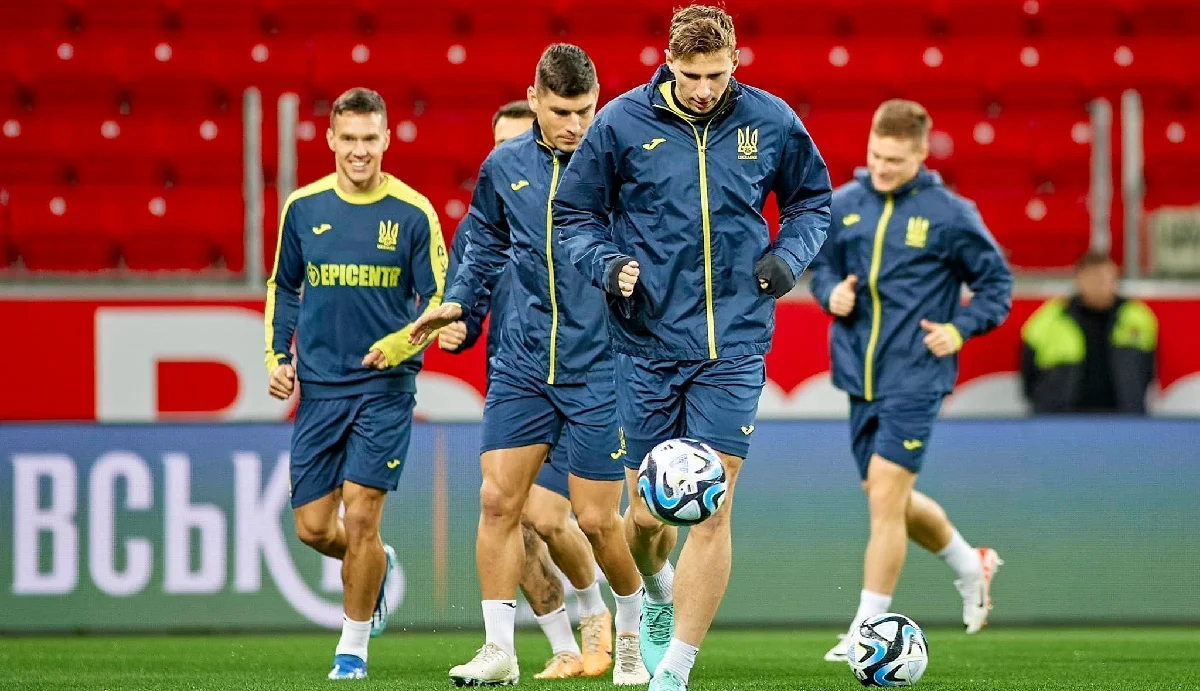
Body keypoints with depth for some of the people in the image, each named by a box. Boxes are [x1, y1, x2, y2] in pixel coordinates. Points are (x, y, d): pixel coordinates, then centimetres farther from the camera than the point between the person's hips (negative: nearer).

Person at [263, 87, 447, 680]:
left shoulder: (413, 214, -5)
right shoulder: (303, 207, 4)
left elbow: (439, 300, 0)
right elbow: (284, 287, 17)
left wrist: (403, 342, -18)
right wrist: (276, 356, 6)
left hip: (385, 386, -3)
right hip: (318, 386, 3)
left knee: (360, 518, -9)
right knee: (313, 528, 2)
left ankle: (353, 647, 8)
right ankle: (376, 566, 35)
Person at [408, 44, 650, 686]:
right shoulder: (504, 167, 5)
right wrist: (457, 300, 10)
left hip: (600, 367, -4)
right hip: (523, 363, 4)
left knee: (596, 519, -2)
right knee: (498, 499, -5)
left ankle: (632, 633, 23)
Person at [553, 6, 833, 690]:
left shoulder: (771, 122, 1)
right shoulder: (621, 122, -4)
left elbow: (813, 199, 17)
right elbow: (574, 212, 7)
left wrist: (789, 257, -1)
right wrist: (608, 264, -11)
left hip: (734, 345, 0)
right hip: (649, 344, 0)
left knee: (712, 509, -9)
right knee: (648, 515, 4)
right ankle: (657, 592, 40)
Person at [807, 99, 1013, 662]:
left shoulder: (949, 214, -8)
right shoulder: (844, 204, 4)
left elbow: (996, 282, 2)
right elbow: (821, 264, 18)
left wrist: (961, 329, -12)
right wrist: (832, 293, -4)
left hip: (916, 378, -6)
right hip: (861, 374, 6)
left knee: (885, 495, -12)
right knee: (890, 500, 15)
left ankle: (869, 627, -5)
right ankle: (971, 565, 42)